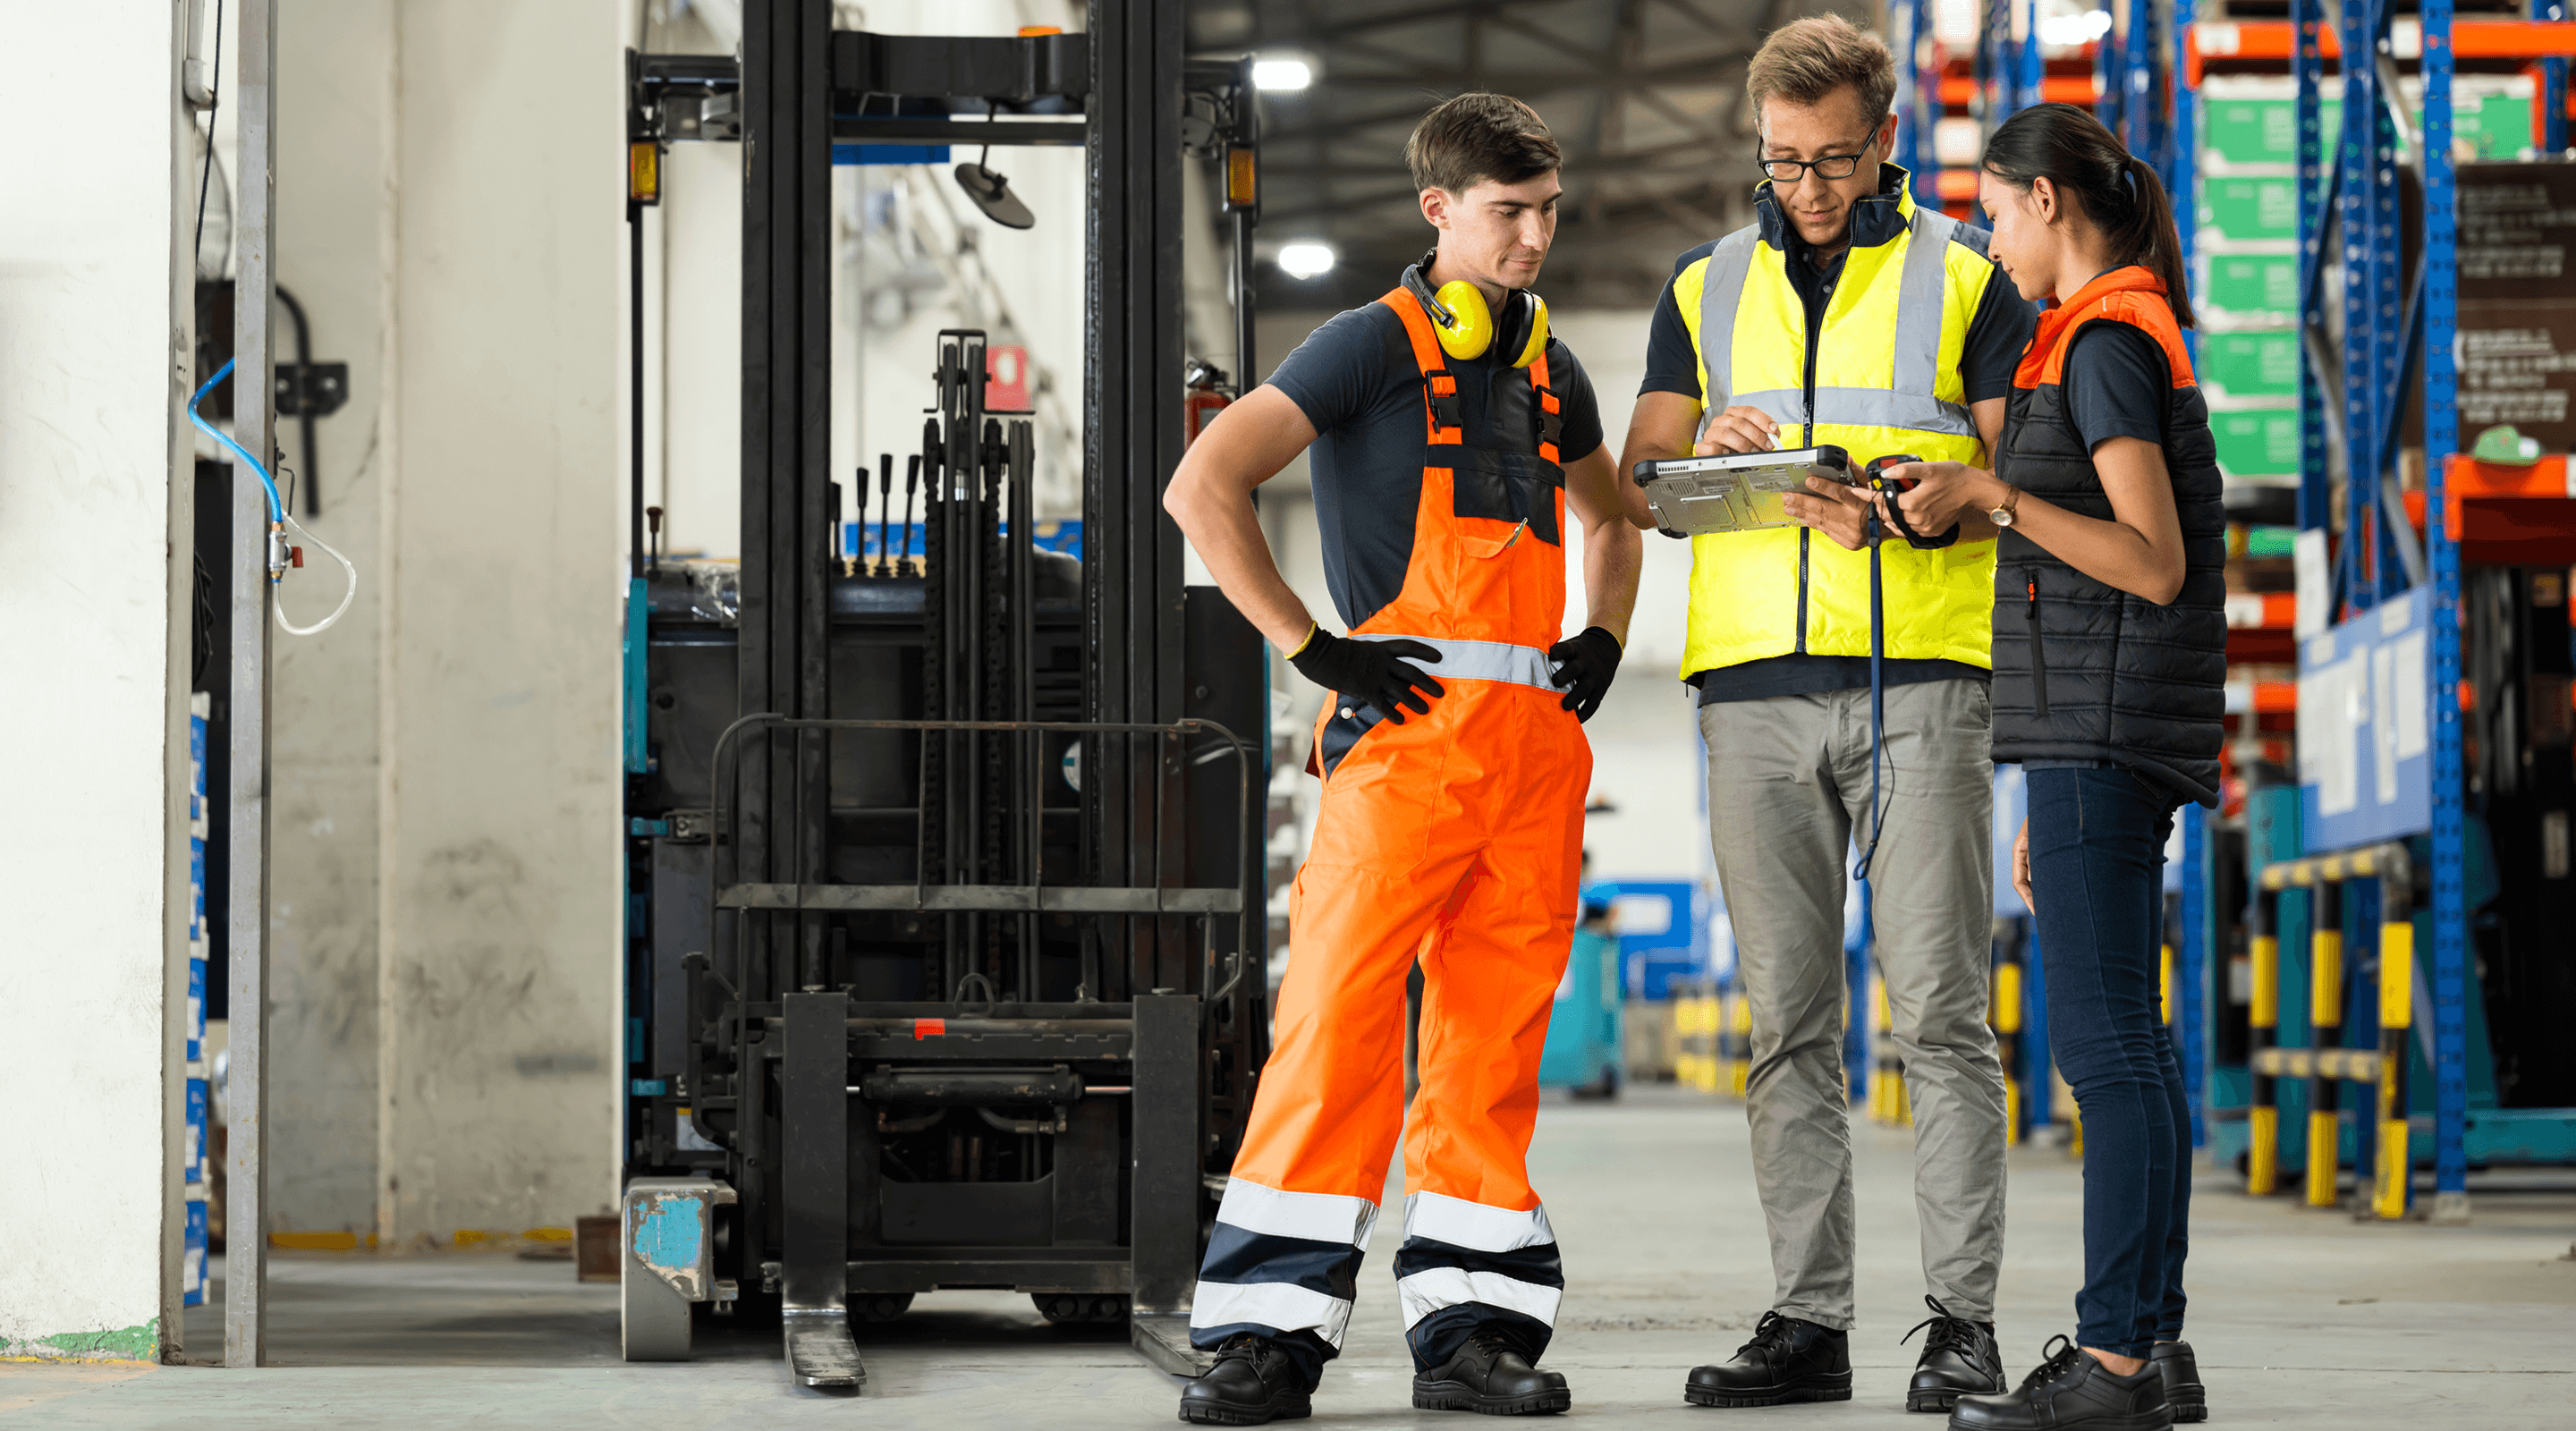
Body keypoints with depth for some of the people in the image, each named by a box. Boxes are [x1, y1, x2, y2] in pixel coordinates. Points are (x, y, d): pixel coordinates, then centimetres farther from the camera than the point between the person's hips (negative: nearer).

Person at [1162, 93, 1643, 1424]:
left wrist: (1604, 638, 18)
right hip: (1408, 728, -6)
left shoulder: (1549, 371, 18)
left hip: (1538, 740, 6)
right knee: (1338, 1015, -10)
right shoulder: (1374, 344, -1)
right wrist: (1314, 648, -11)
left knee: (1498, 1029, 6)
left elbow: (1607, 516, 37)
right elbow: (1203, 487, -9)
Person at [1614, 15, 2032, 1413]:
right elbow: (1638, 484, 12)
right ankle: (1807, 1321, 6)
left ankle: (1962, 1320, -4)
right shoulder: (1706, 289, 17)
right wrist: (1706, 450, -11)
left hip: (1921, 677, -3)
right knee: (1788, 1020, 3)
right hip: (1755, 680, 3)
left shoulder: (1965, 278, 9)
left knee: (1939, 1009, -7)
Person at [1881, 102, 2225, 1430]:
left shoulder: (2105, 343, -11)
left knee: (2103, 1037, -11)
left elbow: (2155, 566, -19)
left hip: (2103, 730, -10)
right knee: (2119, 1042, 9)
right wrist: (2052, 797, 22)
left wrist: (1991, 494, -24)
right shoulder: (2127, 339, 19)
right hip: (2096, 736, 10)